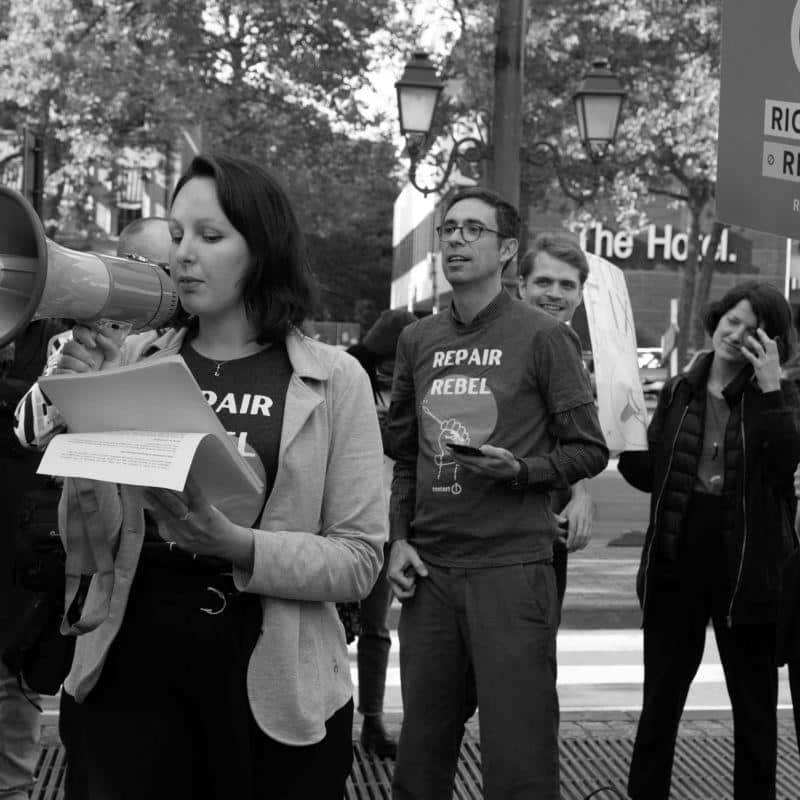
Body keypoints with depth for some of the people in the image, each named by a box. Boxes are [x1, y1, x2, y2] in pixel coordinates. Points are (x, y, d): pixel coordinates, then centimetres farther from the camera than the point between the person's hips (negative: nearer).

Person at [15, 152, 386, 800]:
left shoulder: (333, 380, -4)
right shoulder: (132, 362, 2)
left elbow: (360, 560, -7)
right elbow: (92, 544, 0)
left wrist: (237, 545, -21)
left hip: (273, 686, -1)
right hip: (134, 672, 2)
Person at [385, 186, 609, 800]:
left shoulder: (543, 336, -1)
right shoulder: (418, 340, 13)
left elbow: (590, 450, 0)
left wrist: (519, 470, -16)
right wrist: (400, 538, 6)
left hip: (512, 569, -4)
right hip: (428, 568, 4)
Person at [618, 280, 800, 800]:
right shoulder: (678, 392, 8)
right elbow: (647, 475, 8)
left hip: (747, 567, -2)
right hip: (677, 562, 2)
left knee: (755, 704, 10)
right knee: (660, 699, 9)